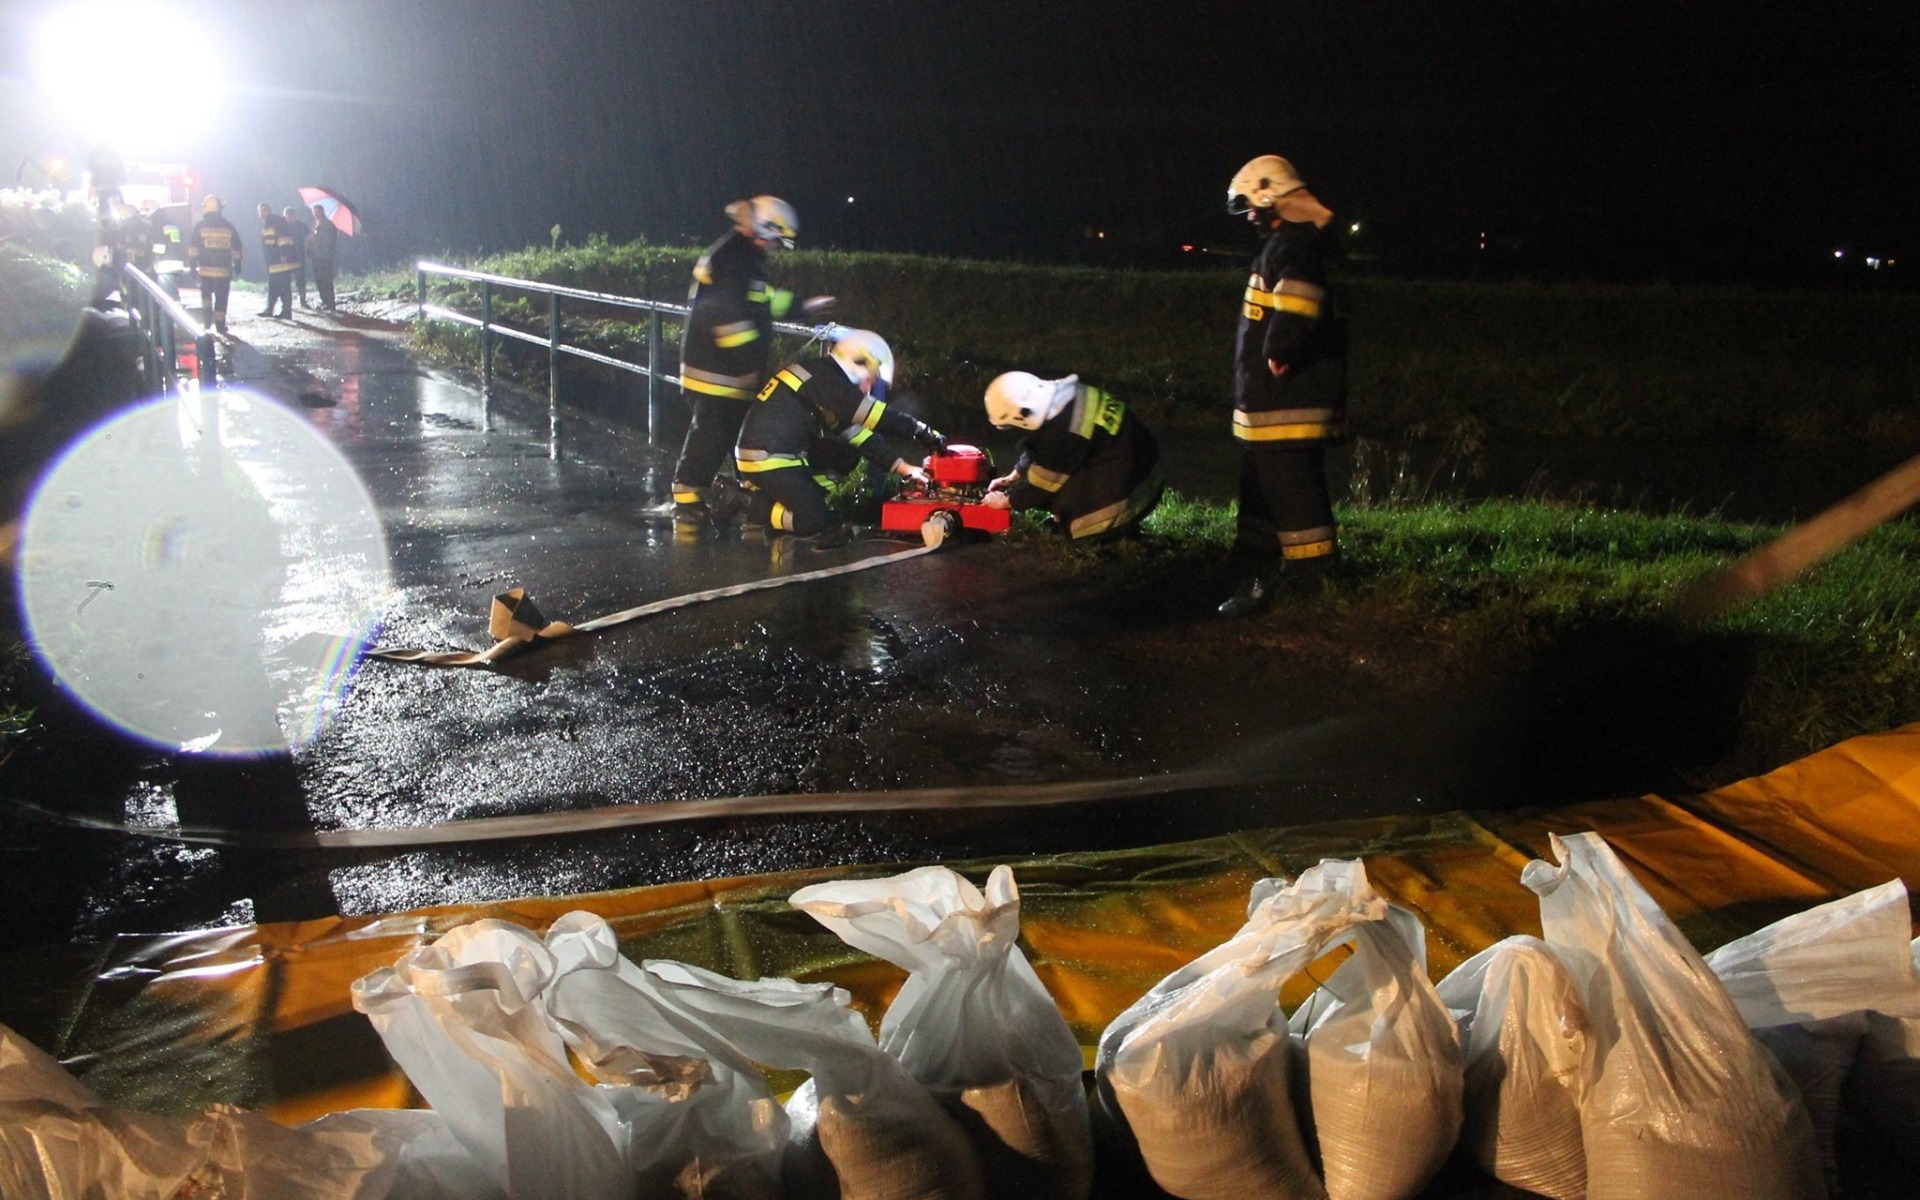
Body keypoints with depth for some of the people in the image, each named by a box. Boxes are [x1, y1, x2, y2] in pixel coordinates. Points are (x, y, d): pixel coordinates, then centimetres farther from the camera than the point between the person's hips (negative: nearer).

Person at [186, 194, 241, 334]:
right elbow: (236, 248, 8)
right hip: (224, 269, 0)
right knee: (221, 298, 4)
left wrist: (192, 264, 3)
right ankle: (220, 324, 4)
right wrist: (237, 264, 17)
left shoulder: (199, 226, -1)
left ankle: (207, 316, 1)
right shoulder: (228, 226, 4)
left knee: (206, 294, 17)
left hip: (205, 269, 0)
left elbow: (192, 248, -3)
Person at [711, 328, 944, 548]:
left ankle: (752, 490, 10)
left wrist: (903, 467, 6)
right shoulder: (822, 376, -14)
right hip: (767, 460, -10)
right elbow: (875, 416, -21)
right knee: (815, 521, -10)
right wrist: (921, 431, -17)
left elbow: (860, 434, 12)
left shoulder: (826, 380, 15)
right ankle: (741, 499, -5)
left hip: (776, 455, 10)